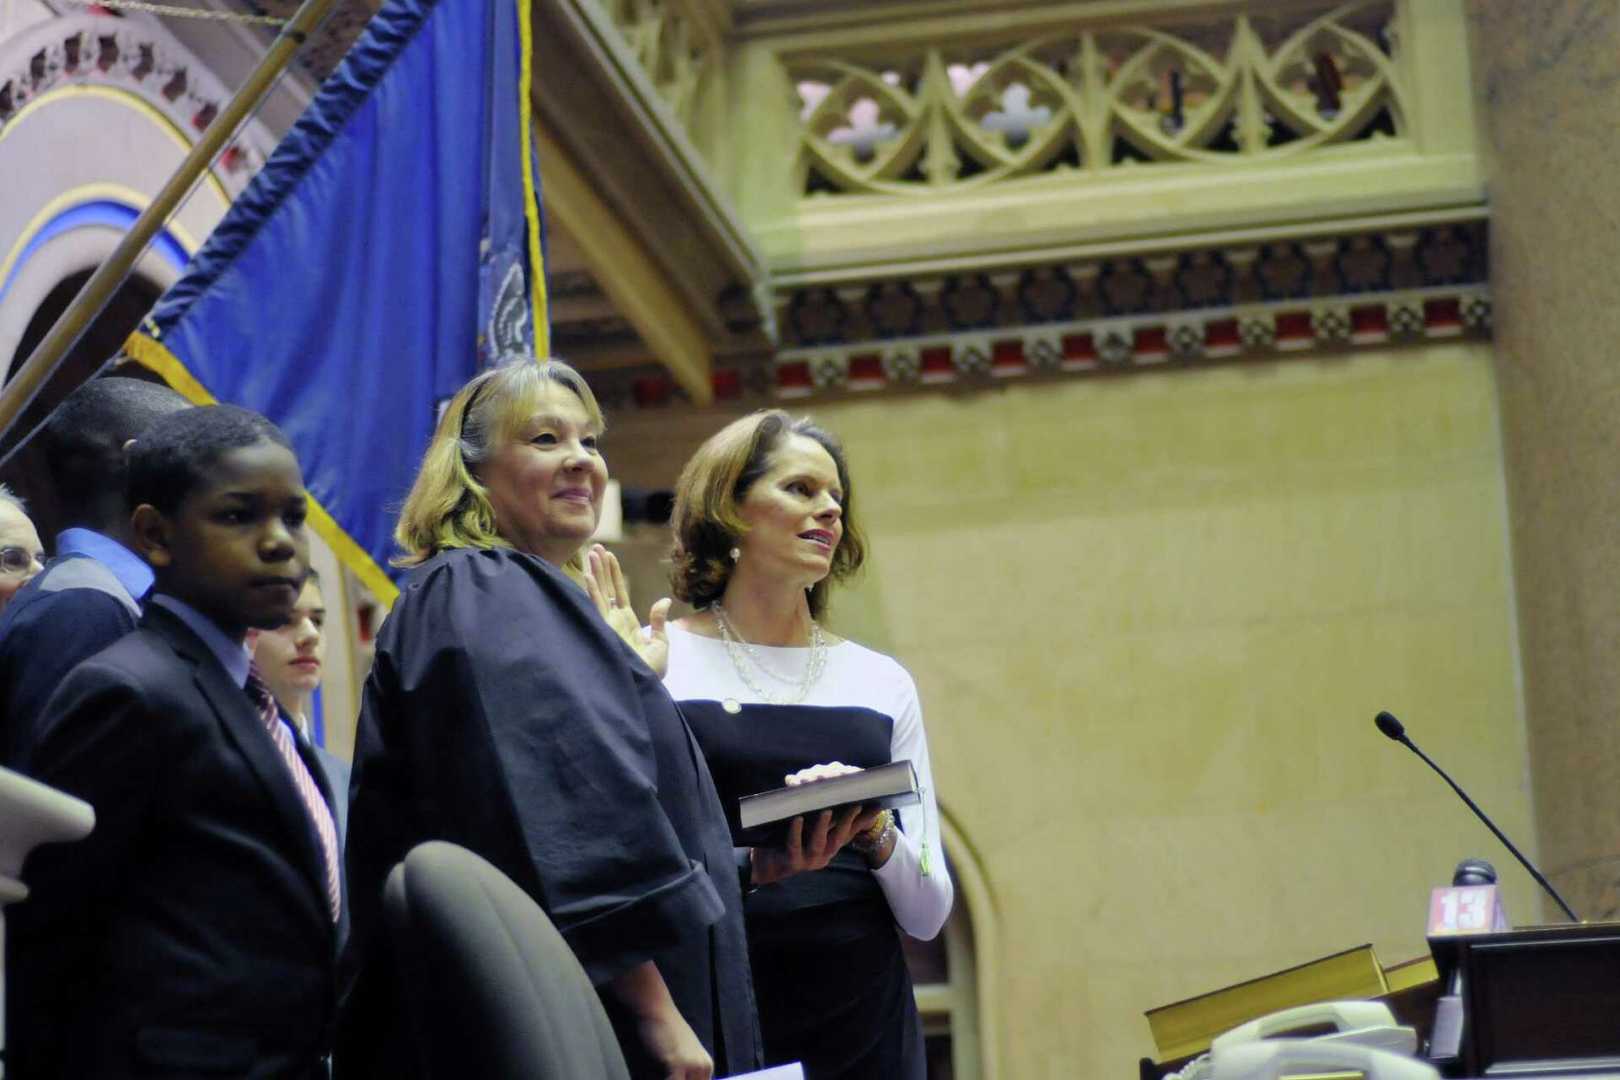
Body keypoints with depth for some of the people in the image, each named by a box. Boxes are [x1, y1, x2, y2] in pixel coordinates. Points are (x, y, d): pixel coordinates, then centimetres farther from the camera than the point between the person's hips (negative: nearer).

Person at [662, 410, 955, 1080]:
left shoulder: (881, 683, 9)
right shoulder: (655, 663, 0)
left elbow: (927, 917, 9)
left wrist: (879, 837, -10)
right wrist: (735, 866, -19)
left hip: (863, 1026, 3)